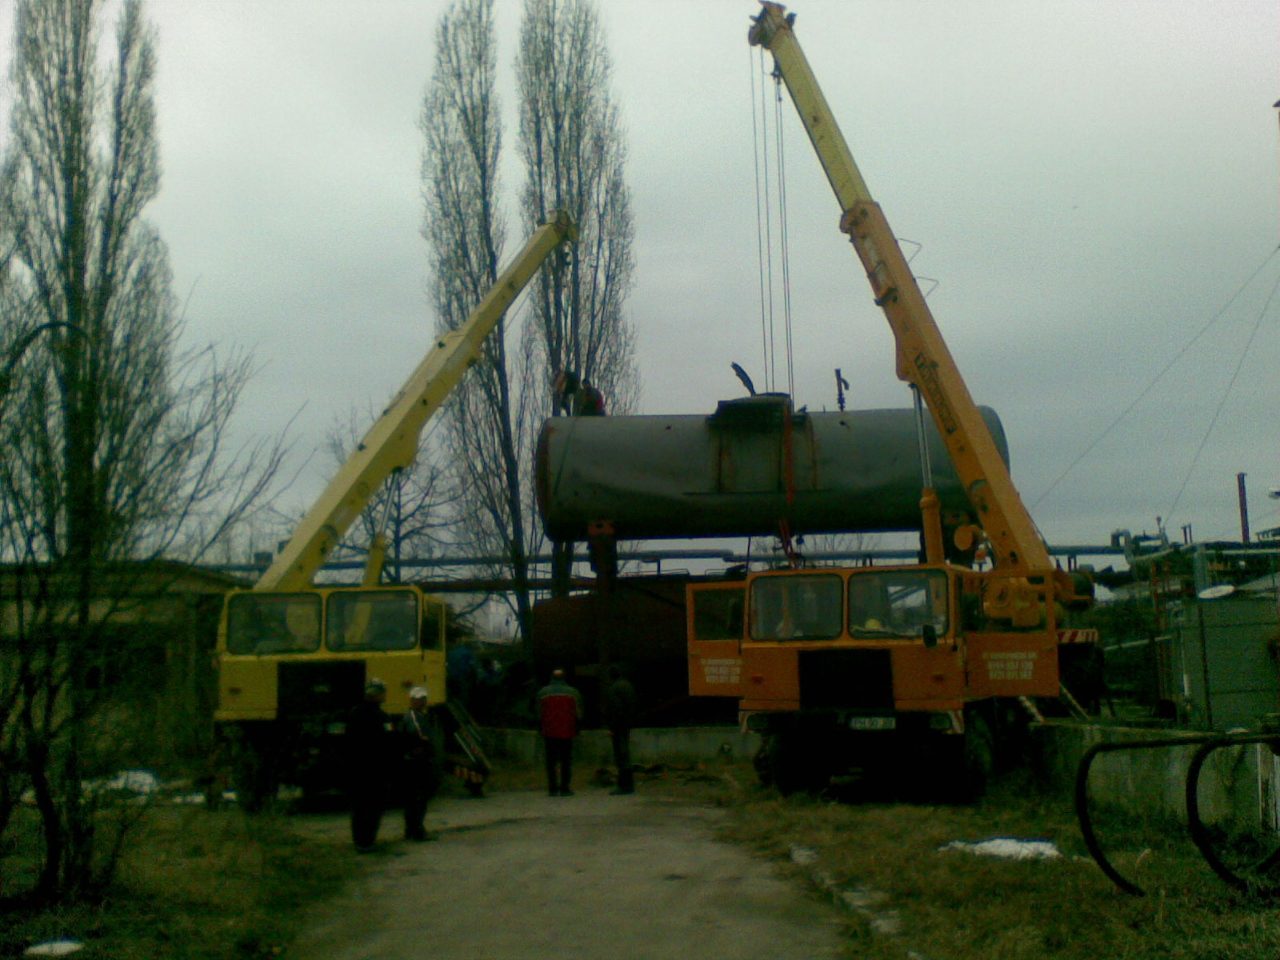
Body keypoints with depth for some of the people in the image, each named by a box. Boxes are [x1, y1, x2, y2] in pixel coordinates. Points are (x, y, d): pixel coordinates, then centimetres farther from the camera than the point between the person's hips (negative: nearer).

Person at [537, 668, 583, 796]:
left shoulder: (542, 692, 2)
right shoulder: (572, 692, 0)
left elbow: (539, 713, 4)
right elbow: (579, 714, -1)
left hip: (549, 732, 1)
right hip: (567, 732, -1)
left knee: (551, 761, 5)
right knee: (566, 761, 5)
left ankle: (552, 789, 1)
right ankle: (564, 788, 1)